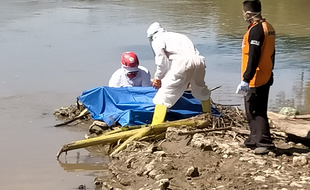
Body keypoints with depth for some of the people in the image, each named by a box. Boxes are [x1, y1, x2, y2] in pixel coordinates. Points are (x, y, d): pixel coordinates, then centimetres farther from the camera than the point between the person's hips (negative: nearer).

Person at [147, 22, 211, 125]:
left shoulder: (157, 40, 15)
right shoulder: (176, 35, 35)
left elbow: (161, 60, 1)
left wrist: (157, 77, 16)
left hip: (183, 63, -7)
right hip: (199, 61, 7)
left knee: (164, 94, -4)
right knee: (200, 90, 33)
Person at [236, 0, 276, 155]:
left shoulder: (256, 30, -19)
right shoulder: (268, 28, 11)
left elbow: (253, 58, -23)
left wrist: (246, 79, -22)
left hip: (255, 80, -10)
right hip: (266, 77, 10)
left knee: (255, 111, -6)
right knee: (256, 110, 17)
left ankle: (265, 142, -8)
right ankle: (255, 139, 24)